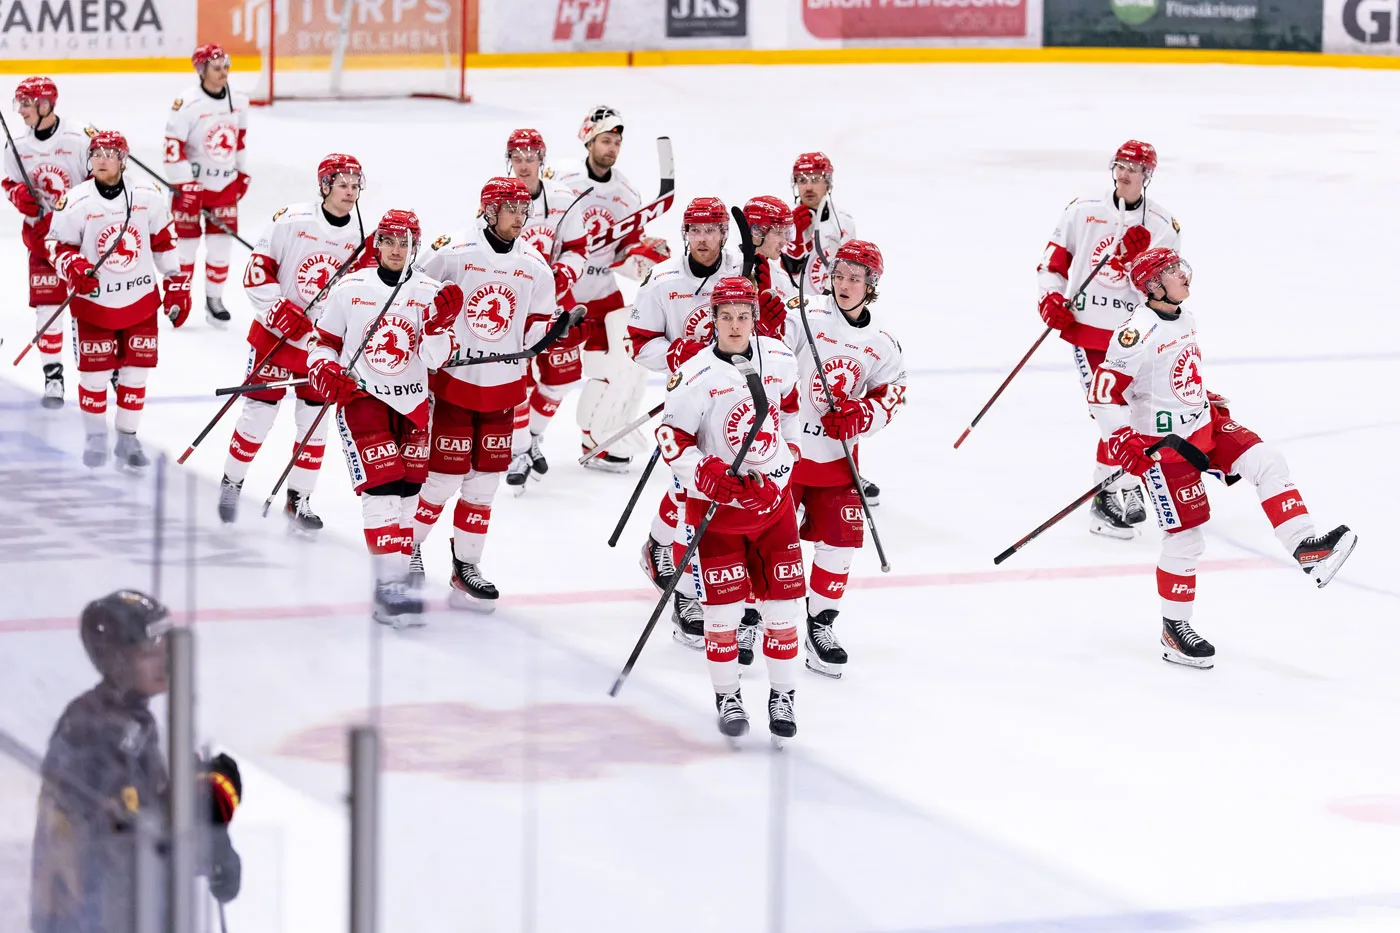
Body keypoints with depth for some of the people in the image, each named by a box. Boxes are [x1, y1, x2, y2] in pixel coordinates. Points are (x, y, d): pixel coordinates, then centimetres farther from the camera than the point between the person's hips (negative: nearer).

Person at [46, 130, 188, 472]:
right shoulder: (76, 203, -11)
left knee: (136, 373, 6)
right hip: (93, 303, -2)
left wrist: (177, 285, 9)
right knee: (95, 373, 2)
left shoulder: (147, 198, -4)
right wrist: (73, 268, -24)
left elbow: (163, 242, 8)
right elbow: (58, 247, -3)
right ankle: (96, 436, 22)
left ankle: (127, 439, 20)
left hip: (141, 302, 2)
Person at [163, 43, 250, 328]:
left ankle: (214, 298, 21)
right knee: (186, 242, 1)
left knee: (221, 243, 7)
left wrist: (243, 174, 15)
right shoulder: (187, 104, -20)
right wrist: (184, 187, -19)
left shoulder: (238, 102, 1)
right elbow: (173, 148, -19)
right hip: (191, 184, -5)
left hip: (225, 185, 5)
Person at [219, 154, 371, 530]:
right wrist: (278, 309, -18)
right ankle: (231, 483, 23)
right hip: (276, 334, -3)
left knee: (314, 421, 7)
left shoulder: (361, 236, -2)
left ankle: (298, 499, 21)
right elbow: (256, 269, -8)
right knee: (258, 414, 4)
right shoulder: (293, 220, -12)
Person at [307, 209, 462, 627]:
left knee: (407, 492, 6)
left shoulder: (431, 293, 0)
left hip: (412, 405, 3)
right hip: (361, 399, -3)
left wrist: (442, 322, -24)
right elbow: (322, 342, 8)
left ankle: (398, 567, 20)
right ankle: (390, 584, -20)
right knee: (382, 489, -16)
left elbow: (434, 359, -7)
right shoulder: (350, 289, -2)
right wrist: (325, 372, -11)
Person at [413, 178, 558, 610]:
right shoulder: (453, 254, -10)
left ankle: (466, 565, 18)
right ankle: (408, 547, 18)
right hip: (452, 380, -4)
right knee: (444, 475, -3)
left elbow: (535, 332, 6)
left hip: (502, 388, 4)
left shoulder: (535, 267, 4)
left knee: (484, 480, 7)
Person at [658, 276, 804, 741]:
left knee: (782, 598, 5)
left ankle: (783, 694, 19)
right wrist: (707, 475, -24)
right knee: (723, 601, -2)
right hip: (716, 499, -4)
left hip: (772, 493, 4)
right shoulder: (697, 376, -18)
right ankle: (727, 697, 14)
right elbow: (671, 438, -14)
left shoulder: (780, 360, -3)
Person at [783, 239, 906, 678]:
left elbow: (890, 397, 5)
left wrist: (859, 416, -11)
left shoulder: (883, 346, 4)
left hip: (837, 458, 3)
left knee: (840, 539, 2)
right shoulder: (804, 323, -8)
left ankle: (821, 622, 17)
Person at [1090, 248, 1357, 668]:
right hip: (1163, 444, -8)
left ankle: (1305, 549, -14)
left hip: (1204, 427, 8)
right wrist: (1124, 444, -27)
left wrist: (1210, 401, 24)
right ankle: (1174, 629, 11)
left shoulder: (1185, 317, 5)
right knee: (1186, 536, -3)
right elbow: (1104, 393, -23)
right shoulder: (1138, 333, -22)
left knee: (1266, 463, -10)